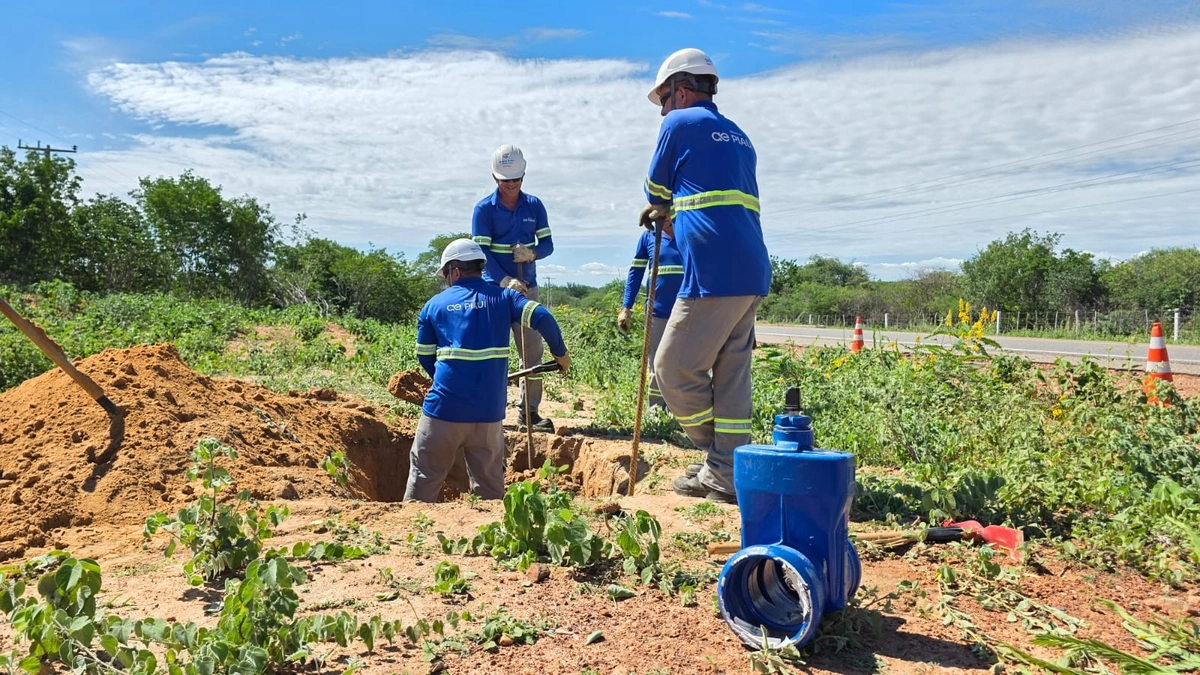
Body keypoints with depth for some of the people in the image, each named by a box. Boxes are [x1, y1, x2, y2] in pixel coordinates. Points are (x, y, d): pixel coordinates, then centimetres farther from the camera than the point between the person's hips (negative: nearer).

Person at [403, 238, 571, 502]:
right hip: (489, 410, 1)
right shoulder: (503, 297, 6)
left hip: (445, 407, -1)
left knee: (425, 475, 11)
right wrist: (560, 354, 8)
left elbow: (424, 357, 15)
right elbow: (543, 319, -7)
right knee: (490, 481, 14)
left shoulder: (434, 304, 9)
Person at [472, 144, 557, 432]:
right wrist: (505, 281, -25)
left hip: (527, 287, 4)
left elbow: (547, 244, 6)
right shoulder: (484, 209, -4)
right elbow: (482, 252, -12)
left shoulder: (534, 206, 7)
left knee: (532, 351, 3)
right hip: (494, 288, -3)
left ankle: (529, 411, 11)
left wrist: (532, 252, -18)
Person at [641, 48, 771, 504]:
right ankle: (726, 475, 13)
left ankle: (720, 466, 11)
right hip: (752, 274, 9)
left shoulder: (680, 124, 1)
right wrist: (670, 219, 23)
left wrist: (664, 212, 30)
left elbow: (655, 194, 11)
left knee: (674, 369, 1)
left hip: (714, 274, -9)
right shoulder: (739, 136, 24)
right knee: (731, 375, 9)